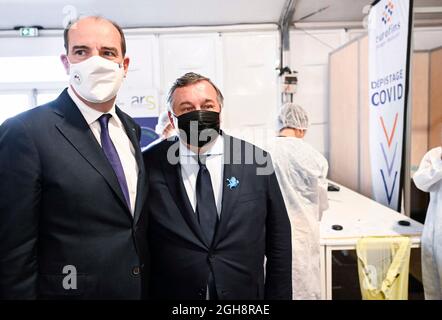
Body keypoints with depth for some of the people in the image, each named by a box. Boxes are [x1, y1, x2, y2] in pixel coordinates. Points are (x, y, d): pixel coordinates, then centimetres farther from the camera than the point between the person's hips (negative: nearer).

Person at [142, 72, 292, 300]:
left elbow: (278, 244, -2)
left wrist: (279, 295, -2)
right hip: (172, 292, 0)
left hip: (245, 292, 1)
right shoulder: (149, 164, -10)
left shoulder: (257, 161, -7)